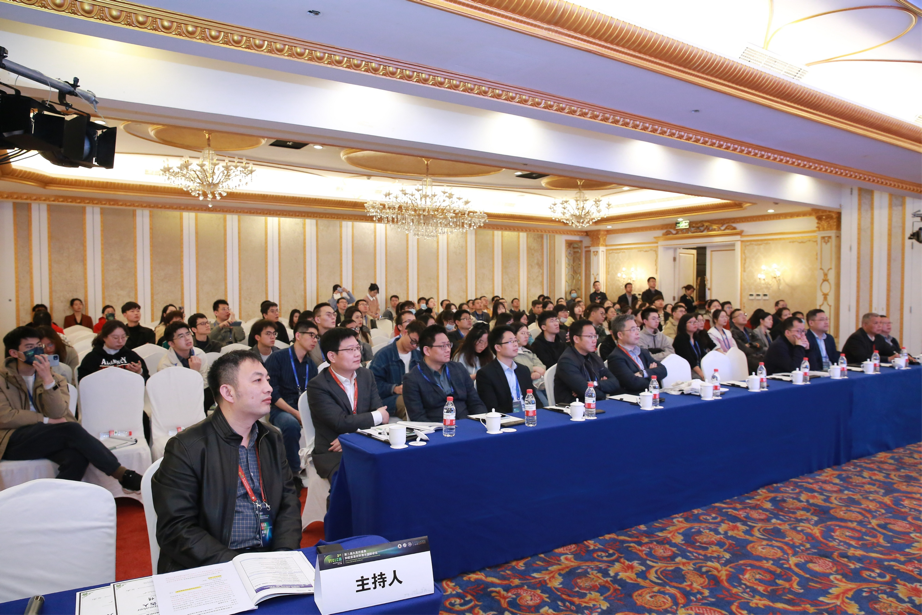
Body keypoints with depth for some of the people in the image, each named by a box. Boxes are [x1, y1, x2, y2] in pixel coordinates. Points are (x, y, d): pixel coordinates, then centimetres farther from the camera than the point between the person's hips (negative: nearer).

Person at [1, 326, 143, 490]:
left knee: (77, 457, -34)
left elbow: (58, 413, -5)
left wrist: (48, 379, -15)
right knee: (71, 429, -30)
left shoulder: (54, 378, 14)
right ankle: (124, 475, -30)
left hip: (47, 438, 3)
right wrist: (46, 420, -7)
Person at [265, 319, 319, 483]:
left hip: (306, 409, 5)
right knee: (291, 424, -37)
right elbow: (273, 393, -10)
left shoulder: (311, 365, 14)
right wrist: (296, 413, -18)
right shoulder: (277, 358, -3)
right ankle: (296, 473, -20)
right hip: (281, 409, -4)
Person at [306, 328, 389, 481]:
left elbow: (382, 413, 1)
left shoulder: (366, 375, 8)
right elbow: (342, 422, -18)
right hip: (333, 454, -5)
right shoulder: (317, 386, -10)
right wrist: (377, 416, -5)